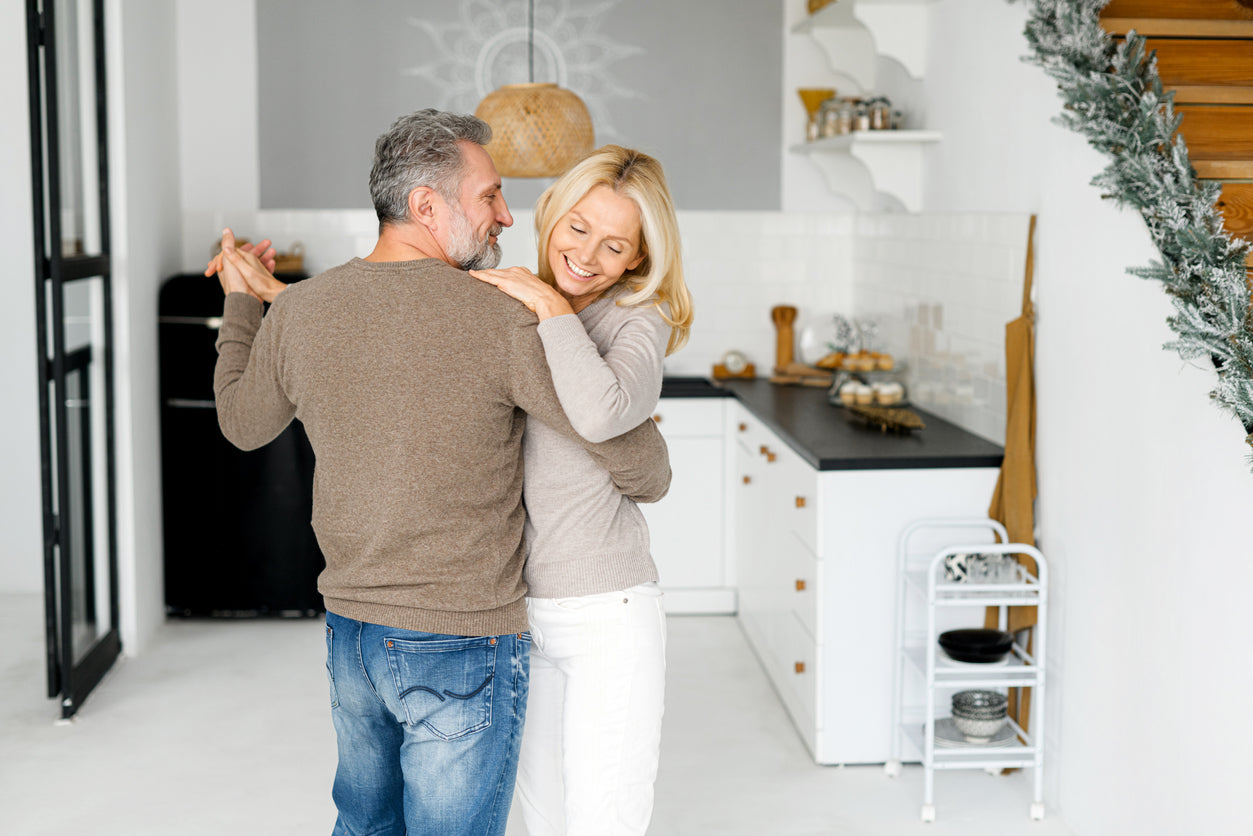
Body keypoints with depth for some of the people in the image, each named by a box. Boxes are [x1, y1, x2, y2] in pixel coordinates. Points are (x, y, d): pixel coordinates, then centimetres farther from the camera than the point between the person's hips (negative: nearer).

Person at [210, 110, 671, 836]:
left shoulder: (298, 312, -3)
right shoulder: (503, 322, -18)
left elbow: (242, 422, 17)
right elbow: (638, 460, -15)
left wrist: (241, 302, 32)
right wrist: (644, 480, 10)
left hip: (350, 633, 6)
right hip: (464, 646, -5)